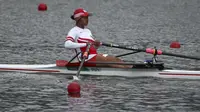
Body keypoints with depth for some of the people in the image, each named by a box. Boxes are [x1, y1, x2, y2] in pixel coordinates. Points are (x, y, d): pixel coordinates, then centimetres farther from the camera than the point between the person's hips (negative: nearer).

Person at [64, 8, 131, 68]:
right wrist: (85, 44, -26)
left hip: (95, 55, 8)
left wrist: (96, 45, -1)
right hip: (86, 58, -8)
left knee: (116, 59, -14)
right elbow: (67, 45, -21)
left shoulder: (87, 31, 24)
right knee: (109, 61, -27)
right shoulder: (74, 31, -2)